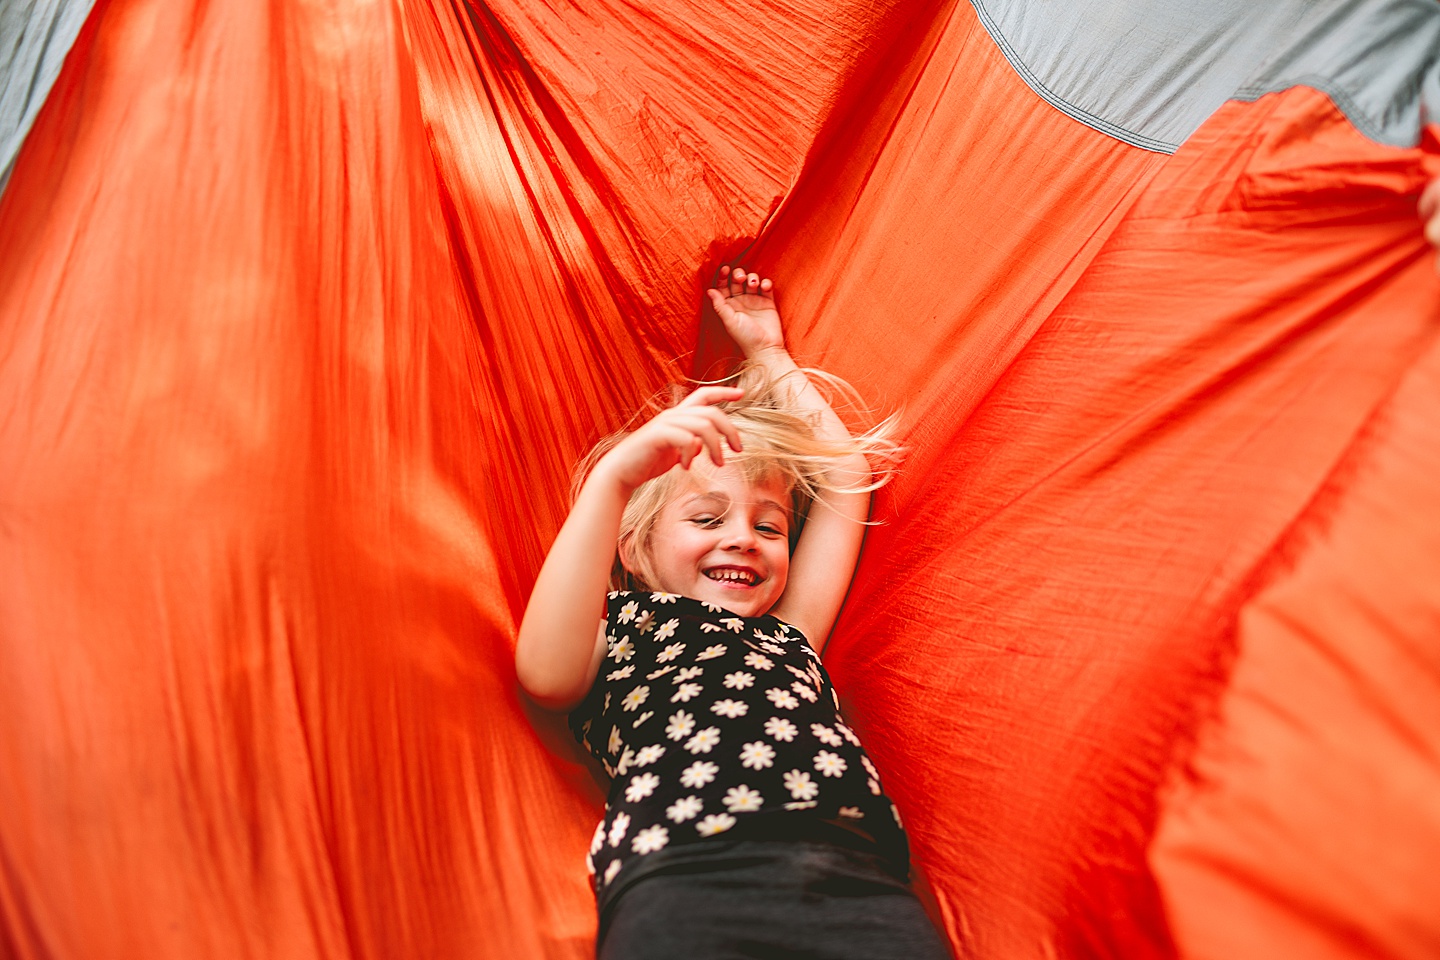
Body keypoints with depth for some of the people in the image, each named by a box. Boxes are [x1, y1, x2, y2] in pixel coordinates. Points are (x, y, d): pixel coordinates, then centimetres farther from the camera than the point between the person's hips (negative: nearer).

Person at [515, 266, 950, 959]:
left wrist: (768, 354, 47)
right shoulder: (620, 619, 22)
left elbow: (846, 472, 37)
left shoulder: (787, 634, 31)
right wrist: (614, 475, -4)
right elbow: (549, 675, -3)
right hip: (683, 875, -2)